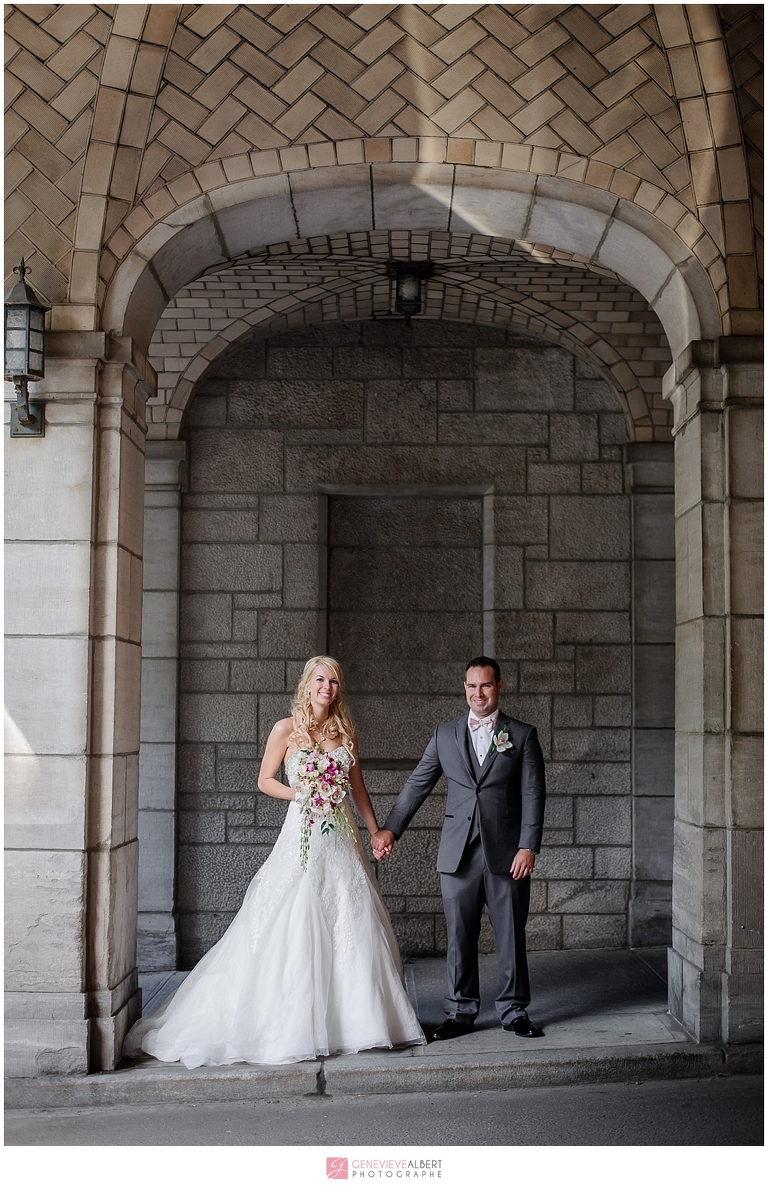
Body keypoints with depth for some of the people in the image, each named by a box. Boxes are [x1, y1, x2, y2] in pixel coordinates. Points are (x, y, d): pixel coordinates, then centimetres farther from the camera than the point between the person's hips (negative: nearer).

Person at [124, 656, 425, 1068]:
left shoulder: (345, 732, 10)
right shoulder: (286, 729, -1)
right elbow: (265, 780, 3)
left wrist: (377, 832, 14)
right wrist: (300, 794, -11)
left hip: (342, 839, 4)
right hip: (303, 837, -4)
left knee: (351, 928, 4)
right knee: (294, 929, -6)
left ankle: (354, 1016, 15)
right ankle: (292, 1023, 2)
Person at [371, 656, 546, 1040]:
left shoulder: (522, 735, 3)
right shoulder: (445, 735, 9)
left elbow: (533, 795, -1)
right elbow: (417, 785, 10)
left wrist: (528, 847, -9)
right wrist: (390, 829, 0)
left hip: (506, 853, -2)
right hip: (459, 854, 2)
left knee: (511, 934, 5)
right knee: (459, 936, 7)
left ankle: (514, 1011, 19)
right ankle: (460, 1012, 18)